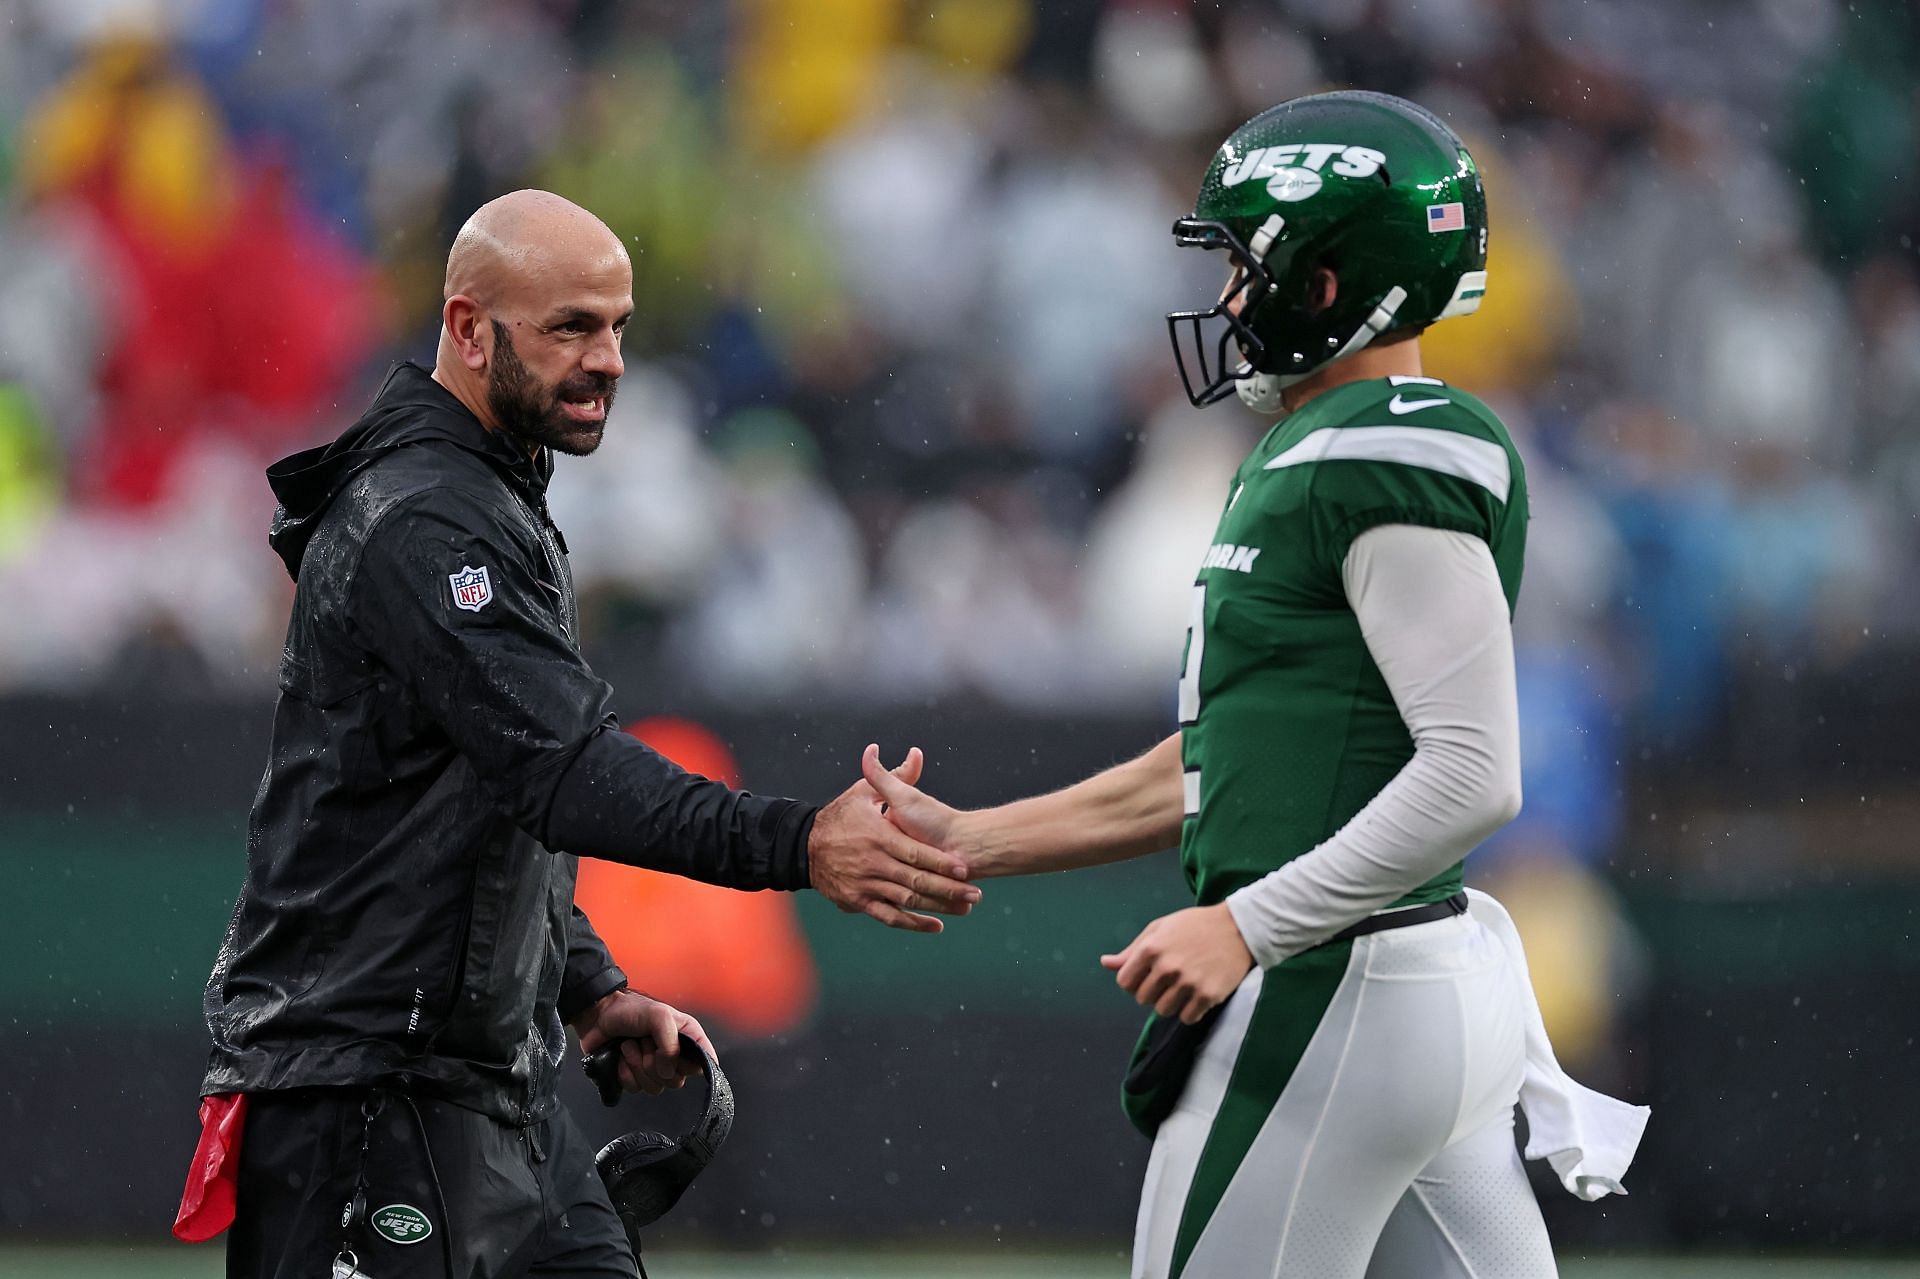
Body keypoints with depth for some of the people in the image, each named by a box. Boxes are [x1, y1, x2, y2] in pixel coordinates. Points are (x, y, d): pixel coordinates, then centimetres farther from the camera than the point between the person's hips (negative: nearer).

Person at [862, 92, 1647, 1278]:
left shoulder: (1391, 461, -14)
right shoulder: (1302, 463, 18)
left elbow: (1473, 774, -22)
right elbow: (1211, 765, 23)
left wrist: (1249, 925, -22)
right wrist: (965, 842, 20)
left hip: (1329, 996, -10)